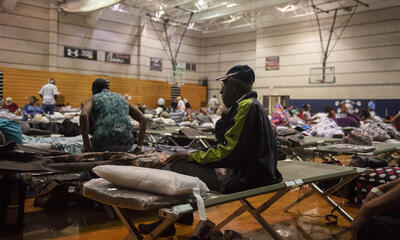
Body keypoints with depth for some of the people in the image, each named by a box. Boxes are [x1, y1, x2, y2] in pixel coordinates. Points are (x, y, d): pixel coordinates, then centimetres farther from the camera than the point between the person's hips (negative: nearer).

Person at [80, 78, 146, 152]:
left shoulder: (92, 100, 12)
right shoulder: (122, 99, 24)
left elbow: (83, 116, -12)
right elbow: (142, 119, 17)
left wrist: (86, 145, -9)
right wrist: (139, 146, 13)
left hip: (103, 144, -3)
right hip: (125, 145, 4)